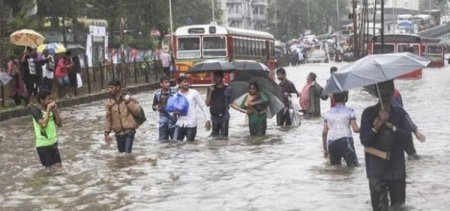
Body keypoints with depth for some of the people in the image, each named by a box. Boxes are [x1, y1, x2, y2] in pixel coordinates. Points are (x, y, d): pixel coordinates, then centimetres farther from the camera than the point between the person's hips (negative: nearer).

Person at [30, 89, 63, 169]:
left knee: (58, 166, 6)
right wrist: (48, 109, -25)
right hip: (43, 145, -6)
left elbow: (59, 124, 2)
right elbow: (44, 124, -29)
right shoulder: (36, 111, -14)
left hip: (53, 143, 6)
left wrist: (55, 111, -9)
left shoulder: (51, 110, 3)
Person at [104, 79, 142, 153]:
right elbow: (108, 119, 8)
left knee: (128, 152, -11)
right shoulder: (109, 102, 4)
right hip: (118, 133, 3)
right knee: (121, 152, 9)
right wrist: (107, 133, 3)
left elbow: (137, 110, -9)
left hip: (129, 131, -3)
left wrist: (128, 101, -17)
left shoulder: (128, 98, -2)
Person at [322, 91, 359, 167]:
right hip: (345, 141, -4)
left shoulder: (328, 113, 12)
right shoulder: (349, 111, 1)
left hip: (331, 143, 4)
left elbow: (324, 132, 10)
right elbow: (355, 129, -5)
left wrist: (325, 149, 16)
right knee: (354, 166, -2)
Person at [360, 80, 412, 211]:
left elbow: (407, 136, -5)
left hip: (397, 167, 3)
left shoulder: (400, 113, 5)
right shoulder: (369, 113, -2)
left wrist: (391, 126, -18)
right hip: (377, 168, -3)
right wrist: (375, 129, -23)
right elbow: (364, 140, -6)